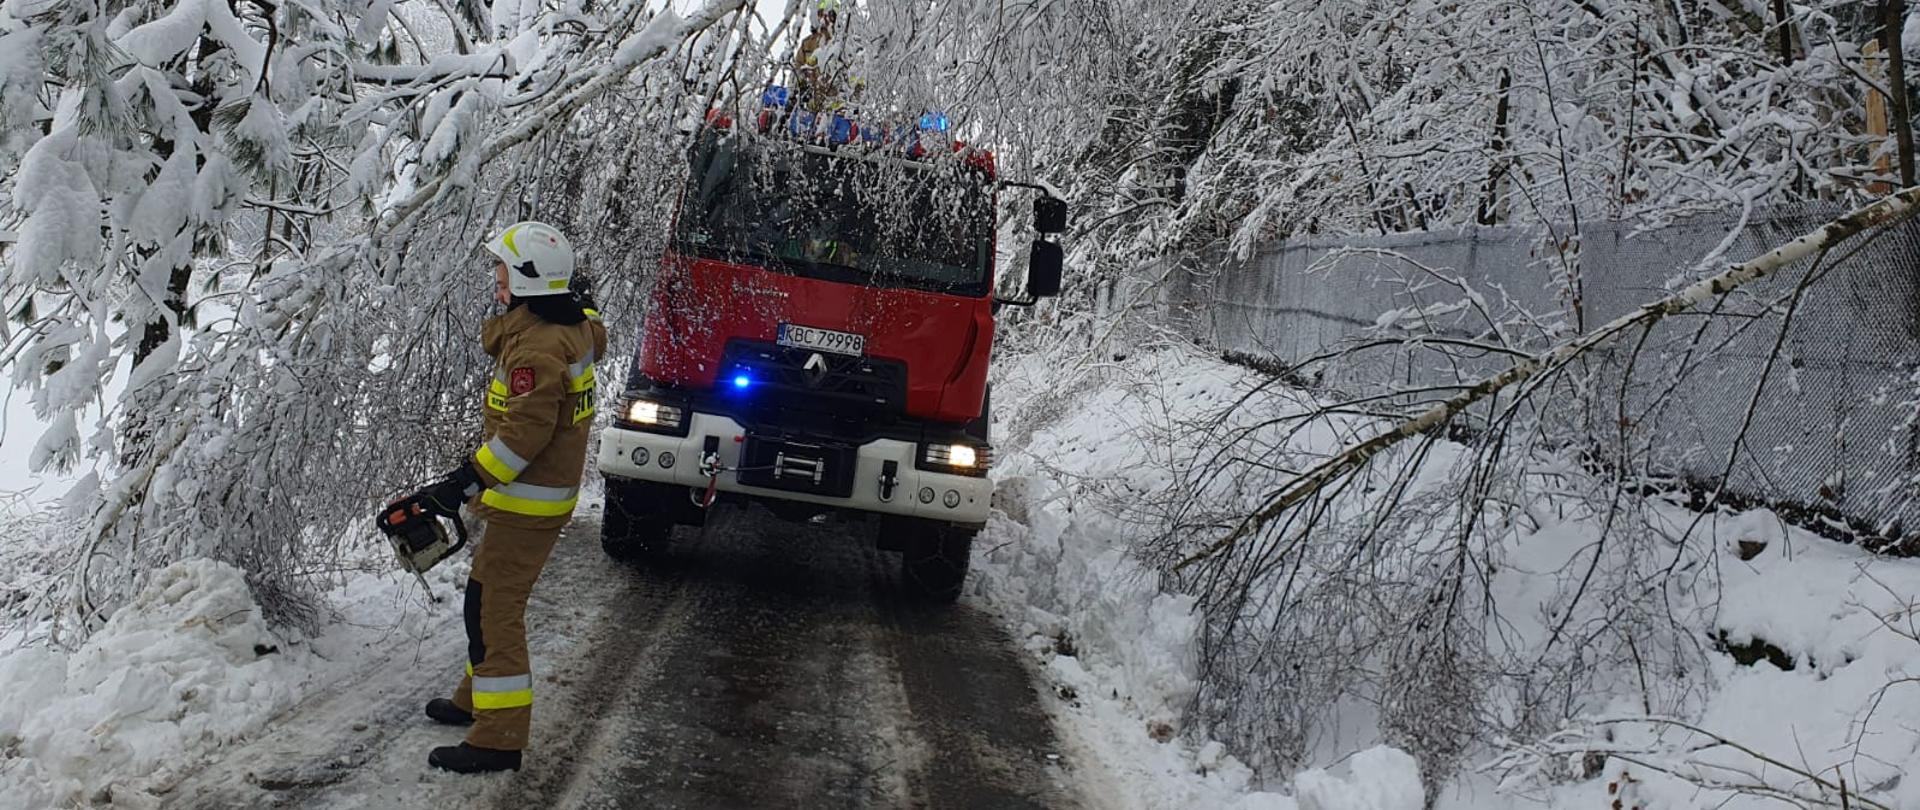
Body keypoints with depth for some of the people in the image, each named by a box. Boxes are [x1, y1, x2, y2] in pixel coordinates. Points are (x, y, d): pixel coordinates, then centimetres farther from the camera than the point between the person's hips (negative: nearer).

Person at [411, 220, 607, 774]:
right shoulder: (573, 328, 7)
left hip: (526, 502, -11)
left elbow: (524, 432, -27)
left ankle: (499, 739, -5)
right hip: (548, 492, 11)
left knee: (494, 610, -8)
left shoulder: (537, 348, -23)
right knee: (490, 598, 23)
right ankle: (480, 698, 39)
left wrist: (466, 480, -24)